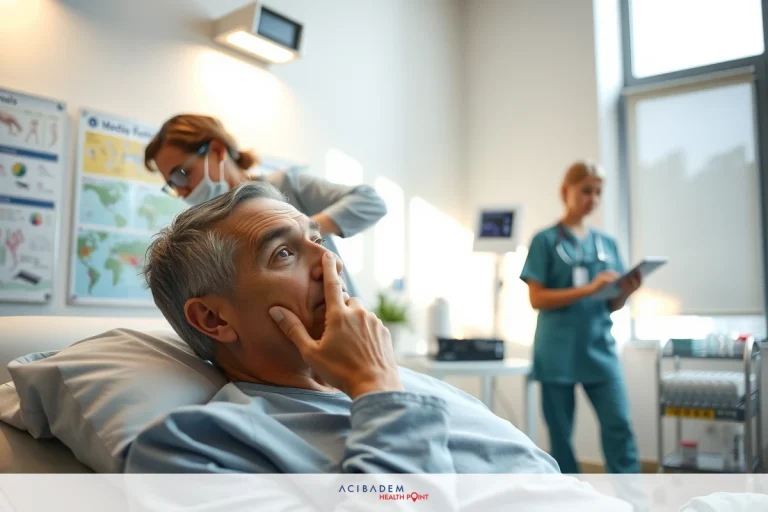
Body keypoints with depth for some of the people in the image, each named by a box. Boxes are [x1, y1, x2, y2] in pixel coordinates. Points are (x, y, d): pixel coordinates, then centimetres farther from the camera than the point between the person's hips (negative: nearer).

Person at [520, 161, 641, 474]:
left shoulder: (607, 243, 11)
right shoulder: (546, 241, -1)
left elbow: (612, 305, 13)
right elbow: (537, 298, -9)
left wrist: (626, 292, -9)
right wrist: (589, 288, -18)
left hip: (599, 349, 3)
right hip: (558, 353, -3)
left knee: (619, 427, -4)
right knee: (560, 433, 5)